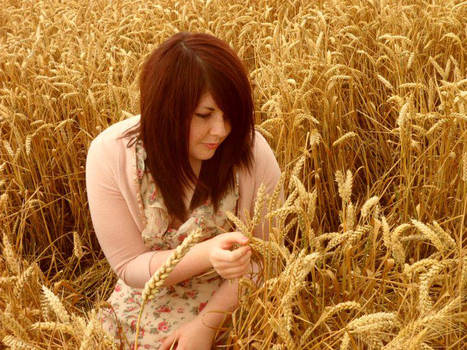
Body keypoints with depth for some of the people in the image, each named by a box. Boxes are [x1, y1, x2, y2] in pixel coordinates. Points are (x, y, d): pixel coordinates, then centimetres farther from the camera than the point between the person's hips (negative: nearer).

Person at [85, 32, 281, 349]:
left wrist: (207, 324, -16)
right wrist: (206, 256, -30)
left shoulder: (252, 153, -19)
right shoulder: (110, 155, -18)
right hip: (151, 304, 2)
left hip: (229, 302, -1)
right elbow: (129, 267, -13)